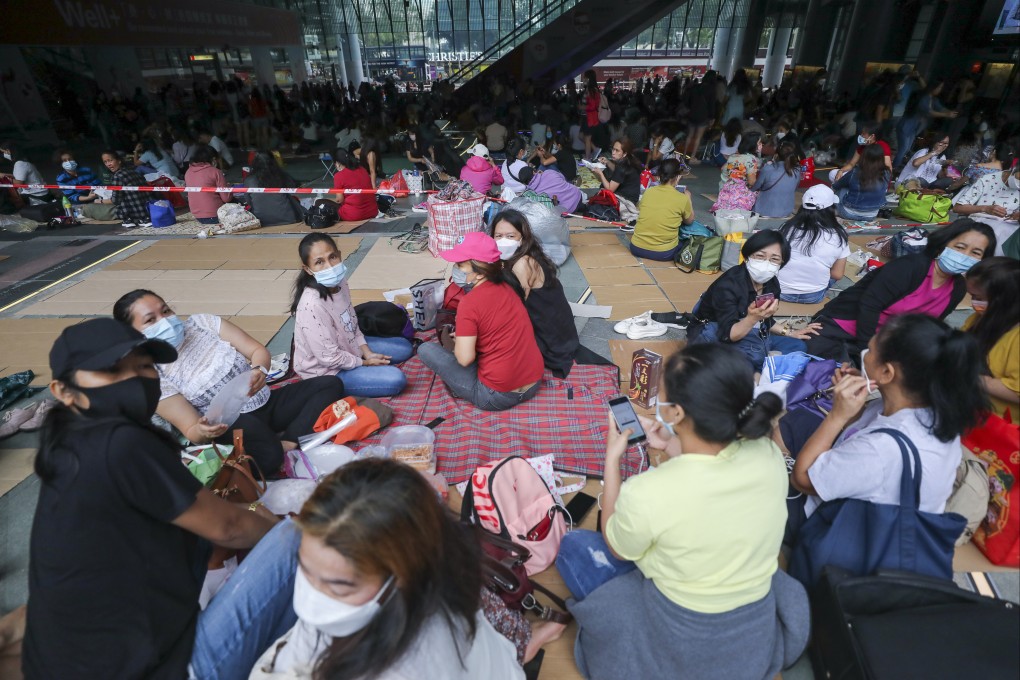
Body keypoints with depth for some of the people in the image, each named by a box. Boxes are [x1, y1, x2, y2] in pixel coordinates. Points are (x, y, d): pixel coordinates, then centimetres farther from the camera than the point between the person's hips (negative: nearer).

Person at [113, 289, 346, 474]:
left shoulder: (202, 322, 2)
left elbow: (258, 350, -1)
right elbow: (190, 430, -8)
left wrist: (259, 370, -26)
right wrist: (203, 431, -34)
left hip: (266, 402, 6)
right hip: (231, 425, -6)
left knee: (331, 384, -14)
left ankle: (289, 443, -25)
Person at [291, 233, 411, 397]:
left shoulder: (339, 283, -8)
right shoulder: (312, 305, -33)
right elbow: (330, 358, -27)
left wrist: (368, 353, -4)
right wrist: (365, 362, -14)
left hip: (348, 347, 8)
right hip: (328, 371, -8)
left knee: (404, 348, 13)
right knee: (396, 379, -19)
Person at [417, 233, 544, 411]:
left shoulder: (469, 303, -19)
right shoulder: (505, 286, 3)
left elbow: (465, 358, -20)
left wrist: (459, 341, 0)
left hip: (498, 396, -7)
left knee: (426, 349, -1)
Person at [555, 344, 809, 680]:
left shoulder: (645, 492, -35)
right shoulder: (769, 455, -19)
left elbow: (616, 549, -10)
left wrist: (612, 458, -8)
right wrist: (673, 447, 1)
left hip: (683, 646, -5)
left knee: (574, 545, 12)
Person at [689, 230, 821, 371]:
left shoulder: (772, 284, -1)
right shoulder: (727, 286, -24)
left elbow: (764, 321, 16)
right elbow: (729, 335, -27)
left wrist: (789, 333, 12)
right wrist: (752, 318, -42)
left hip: (752, 336, 8)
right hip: (717, 339, -8)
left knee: (797, 346, 7)